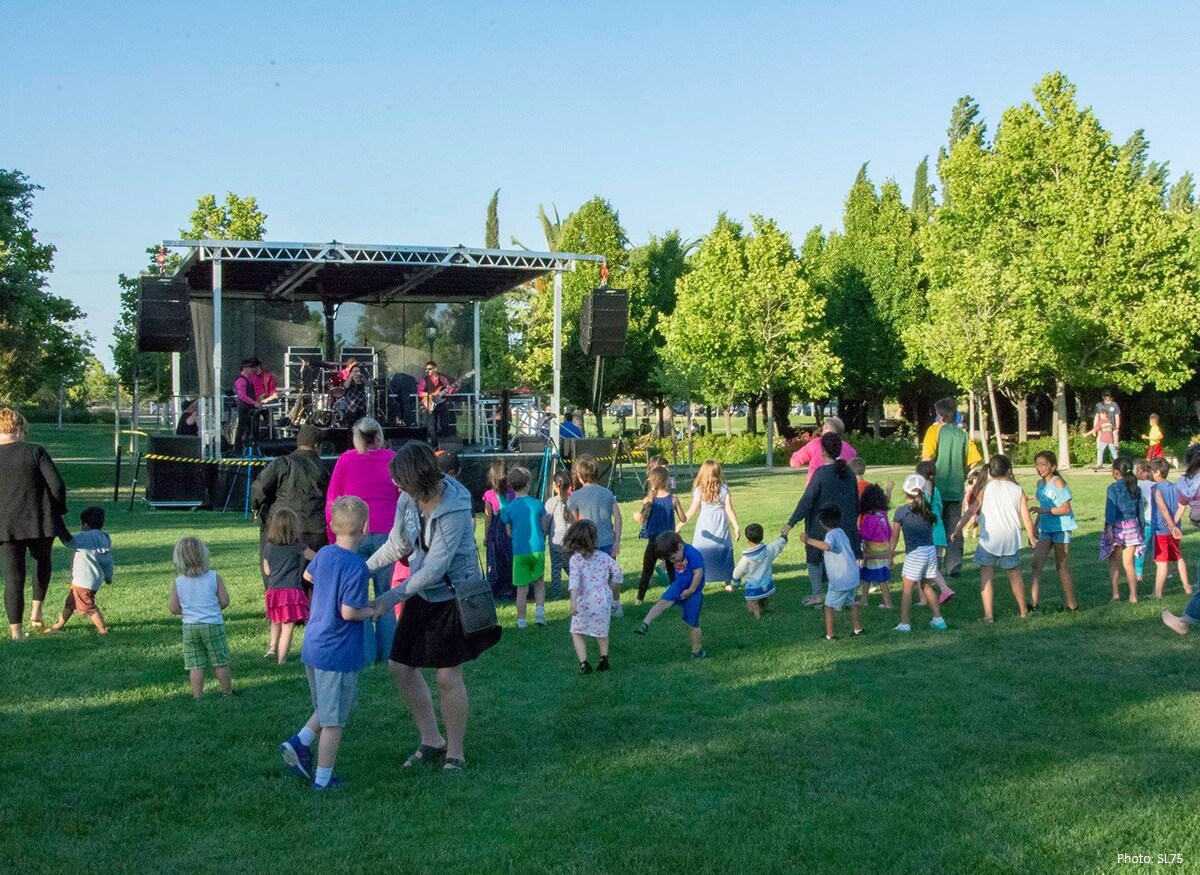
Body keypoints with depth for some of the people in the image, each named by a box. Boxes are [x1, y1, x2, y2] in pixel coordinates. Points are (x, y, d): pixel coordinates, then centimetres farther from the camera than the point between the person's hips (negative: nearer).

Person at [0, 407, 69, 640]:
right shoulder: (35, 452, -6)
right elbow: (56, 483, -10)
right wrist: (57, 512, 5)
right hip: (39, 522, -1)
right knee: (43, 561, 27)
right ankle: (36, 611, 17)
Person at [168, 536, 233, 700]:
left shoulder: (178, 582, -4)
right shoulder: (214, 577, -8)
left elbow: (174, 609, -2)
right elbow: (225, 601, -8)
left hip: (189, 627, 1)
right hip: (213, 625, -1)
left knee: (195, 665, 7)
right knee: (220, 662, 11)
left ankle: (197, 695, 9)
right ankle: (227, 691, 21)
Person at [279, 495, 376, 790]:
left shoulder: (324, 554, 3)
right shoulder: (357, 567, -20)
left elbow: (308, 575, 25)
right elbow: (349, 612, -22)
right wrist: (372, 611, -5)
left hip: (313, 647, 8)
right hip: (339, 655, -8)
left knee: (327, 710, 26)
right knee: (334, 721, 5)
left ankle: (300, 743, 11)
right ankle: (323, 778, 12)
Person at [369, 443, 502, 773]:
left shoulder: (454, 510, -27)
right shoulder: (412, 499, -4)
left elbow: (434, 569, -27)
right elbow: (399, 543, 11)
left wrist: (391, 598, -27)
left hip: (453, 595, -8)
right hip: (423, 595, 8)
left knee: (448, 676, -5)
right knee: (401, 666, 8)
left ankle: (455, 754, 12)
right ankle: (432, 742, 23)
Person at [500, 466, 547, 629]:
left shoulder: (509, 508, -3)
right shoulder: (537, 504, -2)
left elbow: (509, 533, 4)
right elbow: (544, 527, 6)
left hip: (519, 551, -1)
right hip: (538, 549, 1)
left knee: (522, 588, 5)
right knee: (539, 582, 18)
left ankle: (521, 621, 9)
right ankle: (539, 611, 3)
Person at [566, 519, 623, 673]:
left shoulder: (575, 559, -8)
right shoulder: (603, 556, 3)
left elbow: (574, 581, -21)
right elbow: (618, 572, 3)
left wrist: (573, 602, -29)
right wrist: (612, 591, 18)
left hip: (584, 603, -3)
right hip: (604, 601, 3)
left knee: (577, 633, 15)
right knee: (601, 631, 27)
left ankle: (584, 663, 2)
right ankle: (604, 659, 23)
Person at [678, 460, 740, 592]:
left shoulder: (699, 490, -6)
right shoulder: (724, 489, -2)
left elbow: (692, 511, -6)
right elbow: (729, 510, -4)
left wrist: (680, 525, 2)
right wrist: (736, 527, 2)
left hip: (705, 527, -2)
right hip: (721, 527, 2)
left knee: (701, 554, 5)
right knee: (723, 553, 12)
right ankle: (728, 584, 17)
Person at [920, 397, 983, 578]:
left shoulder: (935, 430, -5)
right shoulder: (963, 435, 7)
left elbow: (926, 459, -15)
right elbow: (975, 461, 0)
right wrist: (963, 478, 12)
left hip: (937, 488, -4)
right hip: (956, 490, 4)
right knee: (954, 529, 11)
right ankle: (954, 567, 10)